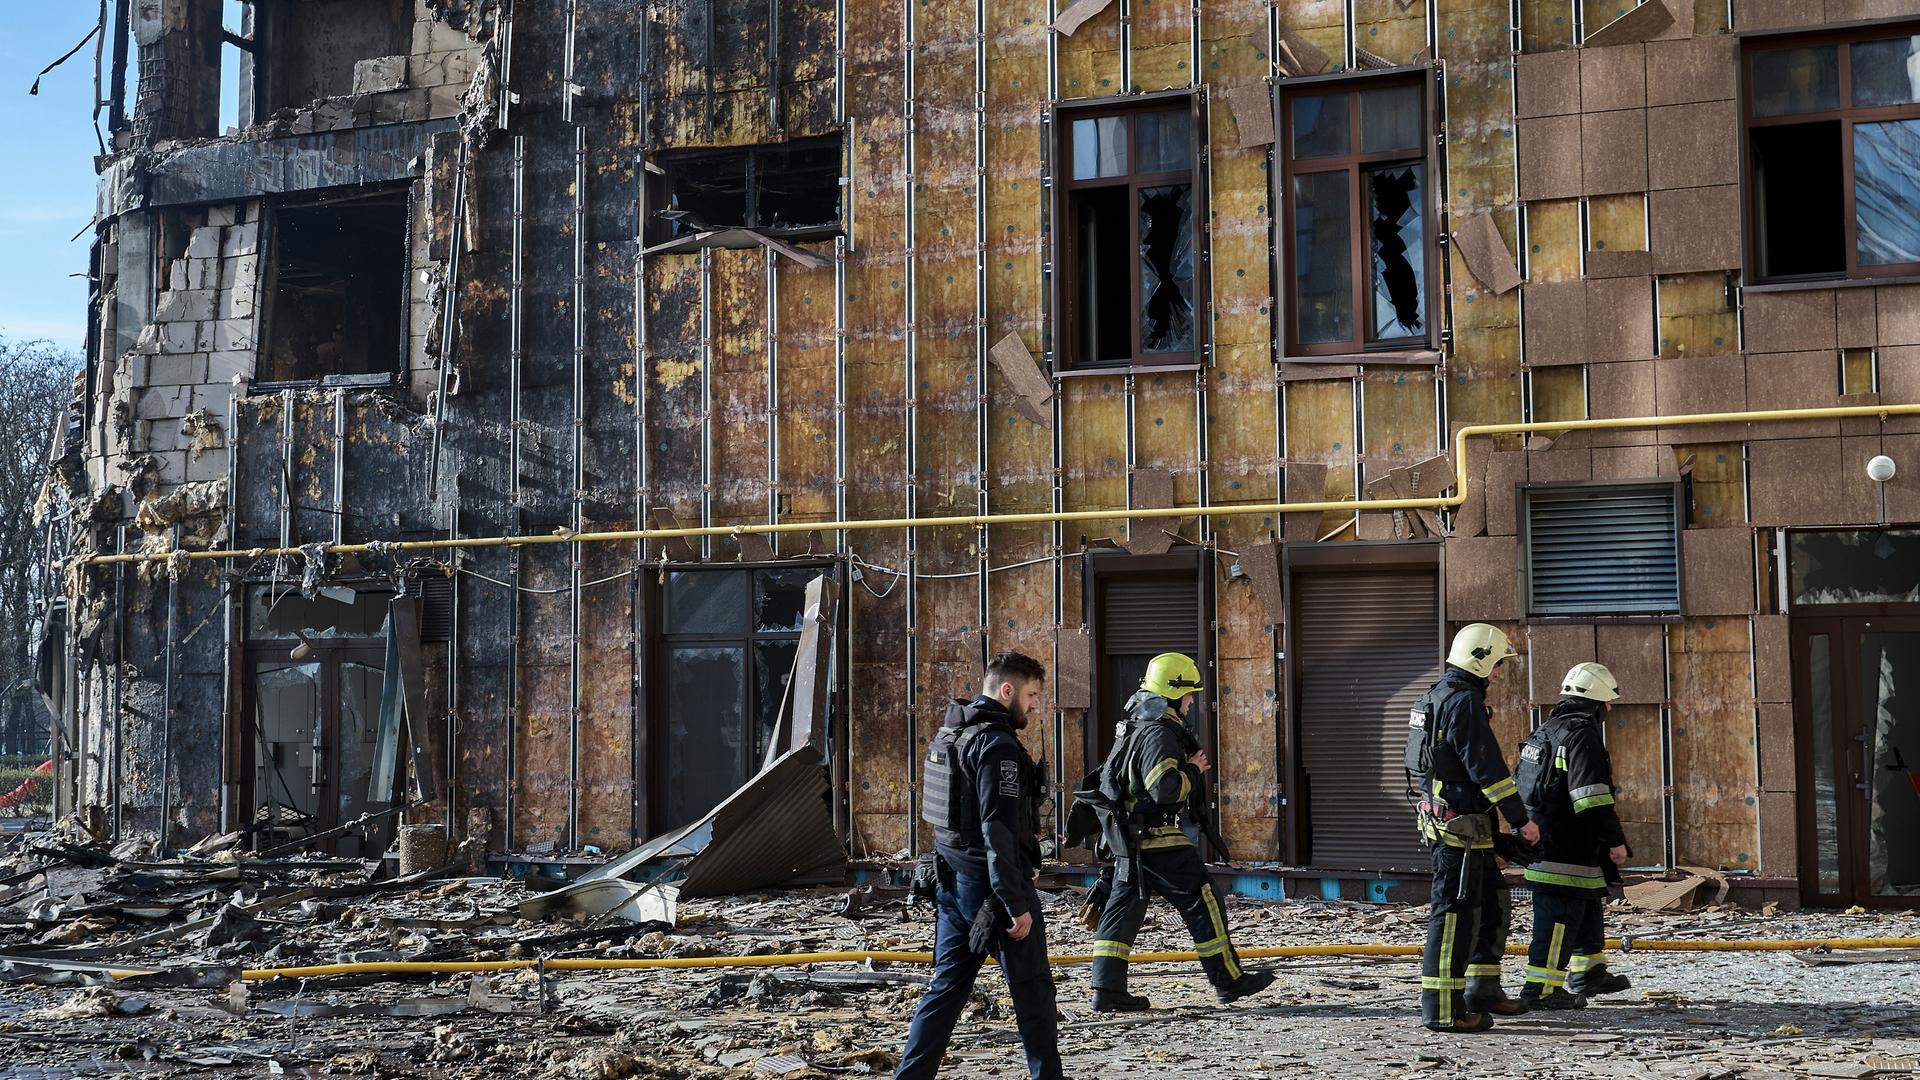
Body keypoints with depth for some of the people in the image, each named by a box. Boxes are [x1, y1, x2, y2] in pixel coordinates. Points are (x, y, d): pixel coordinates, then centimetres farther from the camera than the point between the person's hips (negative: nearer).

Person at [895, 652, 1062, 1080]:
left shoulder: (948, 734, 13)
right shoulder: (997, 745, -17)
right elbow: (999, 831, -23)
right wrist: (1017, 904, -21)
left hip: (953, 880, 9)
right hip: (990, 884, -9)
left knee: (947, 986, 10)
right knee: (1033, 990, 4)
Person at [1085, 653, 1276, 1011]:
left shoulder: (1133, 728, 15)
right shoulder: (1159, 734, -17)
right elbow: (1166, 787, -29)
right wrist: (1194, 770, -10)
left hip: (1131, 842, 10)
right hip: (1161, 840, -10)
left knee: (1123, 908, 8)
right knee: (1203, 903, 1)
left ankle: (1107, 990, 6)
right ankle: (1229, 982, 8)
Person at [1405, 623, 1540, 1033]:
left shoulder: (1439, 696, 16)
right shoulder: (1464, 701, -16)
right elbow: (1486, 767, -19)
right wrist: (1521, 819, -15)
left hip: (1442, 813, 11)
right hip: (1459, 823, -11)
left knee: (1493, 903, 18)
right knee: (1455, 911, -8)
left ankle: (1483, 991, 24)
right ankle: (1443, 1008, -5)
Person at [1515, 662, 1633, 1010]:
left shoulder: (1546, 731, 16)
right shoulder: (1581, 734, -16)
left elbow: (1521, 781, 23)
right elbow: (1592, 796, -23)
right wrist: (1615, 840, -19)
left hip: (1542, 842, 10)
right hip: (1567, 851, -10)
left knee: (1588, 911, 23)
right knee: (1559, 918, -6)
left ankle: (1588, 974, 35)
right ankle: (1541, 989, -4)